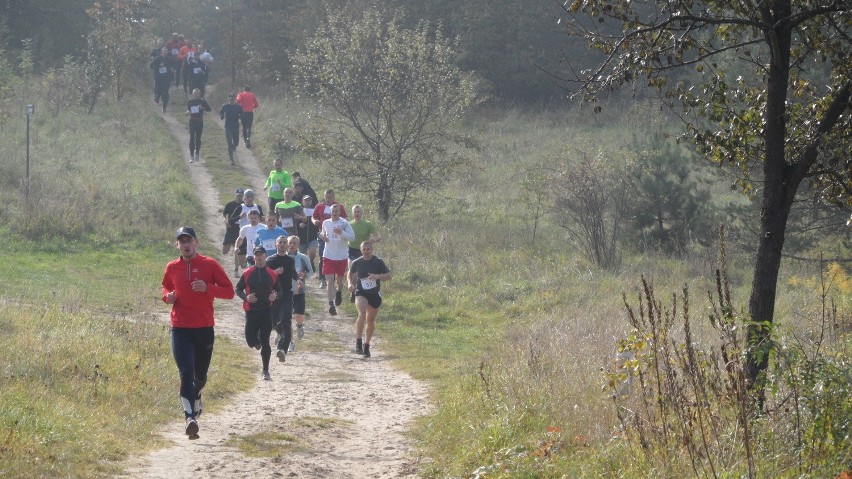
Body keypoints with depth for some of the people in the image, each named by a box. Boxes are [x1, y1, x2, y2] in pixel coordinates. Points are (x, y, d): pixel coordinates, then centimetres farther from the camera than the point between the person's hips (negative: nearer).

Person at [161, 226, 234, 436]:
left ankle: (197, 397, 48)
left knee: (201, 375, 15)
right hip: (180, 330, 0)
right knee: (186, 373, -15)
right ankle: (190, 417, -21)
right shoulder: (172, 268, 6)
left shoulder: (209, 265, -2)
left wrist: (208, 288, -19)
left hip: (204, 329, 0)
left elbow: (229, 291, -2)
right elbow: (166, 287, 24)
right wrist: (167, 296, 0)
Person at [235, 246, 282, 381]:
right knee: (251, 341, 1)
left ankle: (265, 371, 4)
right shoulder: (247, 274, 1)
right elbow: (237, 289, 7)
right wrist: (246, 297, -13)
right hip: (251, 311, 1)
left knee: (265, 342, -4)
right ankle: (257, 341, 40)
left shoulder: (272, 274, 3)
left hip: (267, 310, -1)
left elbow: (279, 290, 12)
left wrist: (275, 295, -11)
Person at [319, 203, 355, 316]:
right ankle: (331, 304, -9)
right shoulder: (326, 223, 4)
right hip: (328, 256, 1)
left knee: (339, 279, 15)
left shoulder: (344, 223, -7)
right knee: (330, 280, -8)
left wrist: (341, 232, -26)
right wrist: (322, 236, -2)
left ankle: (339, 292, 48)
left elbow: (352, 236, -10)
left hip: (342, 256, -1)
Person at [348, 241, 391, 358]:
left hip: (375, 295, 1)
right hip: (361, 293, -1)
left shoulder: (378, 262, -6)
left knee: (370, 321, 11)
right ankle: (358, 342, -19)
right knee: (362, 314, -27)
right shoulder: (357, 263, -2)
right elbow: (351, 274, 16)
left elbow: (388, 275, -4)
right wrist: (350, 284, -3)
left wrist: (377, 276, -22)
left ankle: (366, 345, 29)